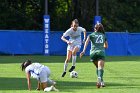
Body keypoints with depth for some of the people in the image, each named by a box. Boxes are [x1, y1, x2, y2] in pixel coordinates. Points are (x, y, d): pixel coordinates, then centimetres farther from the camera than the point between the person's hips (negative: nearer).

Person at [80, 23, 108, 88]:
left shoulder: (91, 35, 16)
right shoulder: (103, 35, 23)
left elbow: (87, 41, -4)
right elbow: (106, 46, 31)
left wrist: (84, 51, -13)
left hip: (93, 52, 1)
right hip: (101, 52, -1)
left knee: (98, 67, 22)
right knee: (100, 67, -18)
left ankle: (101, 81, 14)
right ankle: (99, 78, -44)